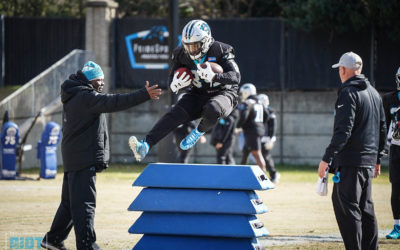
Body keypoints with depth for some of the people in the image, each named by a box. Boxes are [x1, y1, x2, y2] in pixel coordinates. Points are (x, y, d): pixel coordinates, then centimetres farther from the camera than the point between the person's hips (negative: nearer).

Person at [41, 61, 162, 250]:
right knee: (84, 203, -12)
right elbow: (113, 103, -24)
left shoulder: (75, 96, 18)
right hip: (84, 157, -10)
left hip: (73, 157, 10)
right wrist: (144, 95, -28)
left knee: (71, 201, 19)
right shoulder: (86, 97, -15)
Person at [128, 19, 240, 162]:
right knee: (174, 114, -20)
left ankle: (199, 132, -5)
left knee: (212, 109, -38)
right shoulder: (182, 54, -1)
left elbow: (235, 77, -24)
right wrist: (175, 85, -17)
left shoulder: (220, 51, -16)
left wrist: (213, 77, -42)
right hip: (198, 94, 4)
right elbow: (172, 78, 10)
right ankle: (145, 146, -30)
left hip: (224, 93, -4)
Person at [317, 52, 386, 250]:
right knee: (366, 208, 14)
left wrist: (327, 159, -20)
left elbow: (343, 131, -20)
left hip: (351, 162, -9)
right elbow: (382, 129, 20)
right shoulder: (374, 93, 15)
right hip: (369, 162, 9)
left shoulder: (348, 93, -12)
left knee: (346, 207, -7)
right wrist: (377, 159, 27)